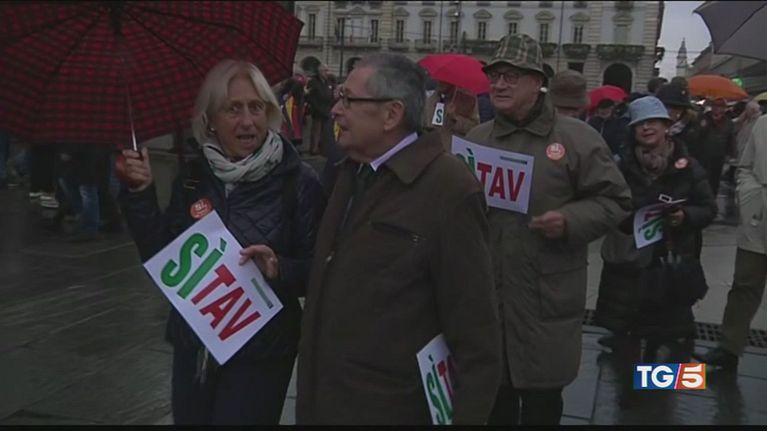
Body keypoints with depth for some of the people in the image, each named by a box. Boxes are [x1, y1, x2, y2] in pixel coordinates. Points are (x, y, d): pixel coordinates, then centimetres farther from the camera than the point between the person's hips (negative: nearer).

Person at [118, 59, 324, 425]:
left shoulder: (297, 180, -12)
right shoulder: (193, 177, 2)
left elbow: (318, 271, -9)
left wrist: (281, 270, -27)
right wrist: (141, 194, -8)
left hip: (260, 352, -4)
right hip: (192, 345, 5)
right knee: (189, 420, 19)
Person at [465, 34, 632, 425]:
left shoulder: (577, 138, -5)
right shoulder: (476, 138, 9)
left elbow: (614, 200, -3)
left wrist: (570, 221, -19)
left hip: (547, 297, -4)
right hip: (484, 291, 4)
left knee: (542, 400, 9)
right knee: (493, 395, 18)